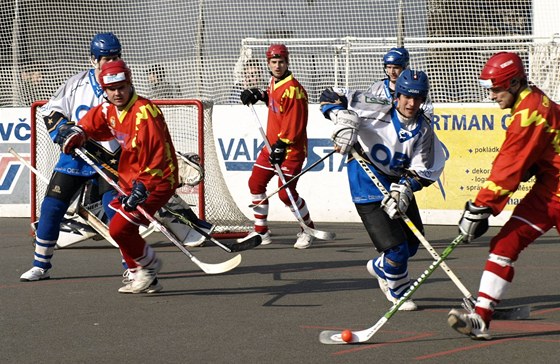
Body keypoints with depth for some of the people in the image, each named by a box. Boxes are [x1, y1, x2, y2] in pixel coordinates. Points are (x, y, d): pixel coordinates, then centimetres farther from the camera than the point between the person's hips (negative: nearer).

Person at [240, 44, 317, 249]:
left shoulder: (292, 89, -21)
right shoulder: (274, 82, 6)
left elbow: (294, 123, -23)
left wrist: (281, 147, -23)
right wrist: (258, 94, 10)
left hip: (291, 148, -9)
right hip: (272, 143, 9)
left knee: (286, 192, -11)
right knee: (256, 183, 9)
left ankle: (308, 230, 10)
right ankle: (261, 232, 20)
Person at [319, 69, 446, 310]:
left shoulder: (424, 130, -3)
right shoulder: (378, 110, -16)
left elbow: (421, 171, -8)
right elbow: (330, 98, -13)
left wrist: (403, 190, -26)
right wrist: (343, 120, -30)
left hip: (399, 187, 6)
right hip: (368, 188, -6)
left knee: (412, 244, 17)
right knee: (396, 249, -11)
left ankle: (380, 267, 48)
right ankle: (398, 294, 16)